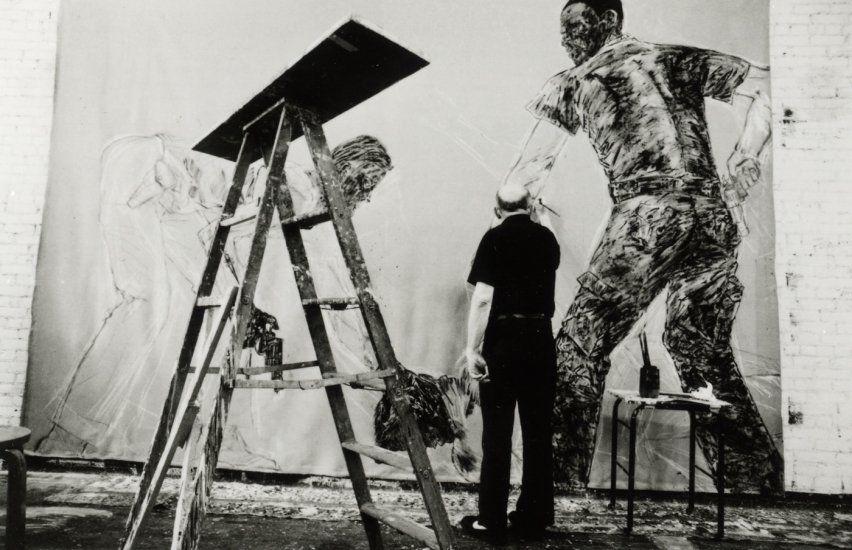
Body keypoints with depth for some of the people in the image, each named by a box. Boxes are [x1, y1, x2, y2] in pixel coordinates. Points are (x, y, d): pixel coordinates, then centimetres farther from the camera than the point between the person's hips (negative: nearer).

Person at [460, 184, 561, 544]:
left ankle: (492, 522, 9)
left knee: (497, 435, 2)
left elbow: (483, 298, -15)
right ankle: (533, 518, 20)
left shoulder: (496, 239, -6)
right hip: (541, 339, 5)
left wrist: (472, 348, -14)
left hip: (504, 340, -4)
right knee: (538, 433, 11)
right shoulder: (547, 239, 8)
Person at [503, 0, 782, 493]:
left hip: (646, 221, -5)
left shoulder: (574, 83, 12)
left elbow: (532, 168, 12)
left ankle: (562, 480, 0)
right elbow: (767, 86, 14)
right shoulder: (680, 60, 21)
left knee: (580, 348, 2)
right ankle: (762, 480, 24)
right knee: (705, 351, 18)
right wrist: (746, 153, 12)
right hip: (714, 222, 5)